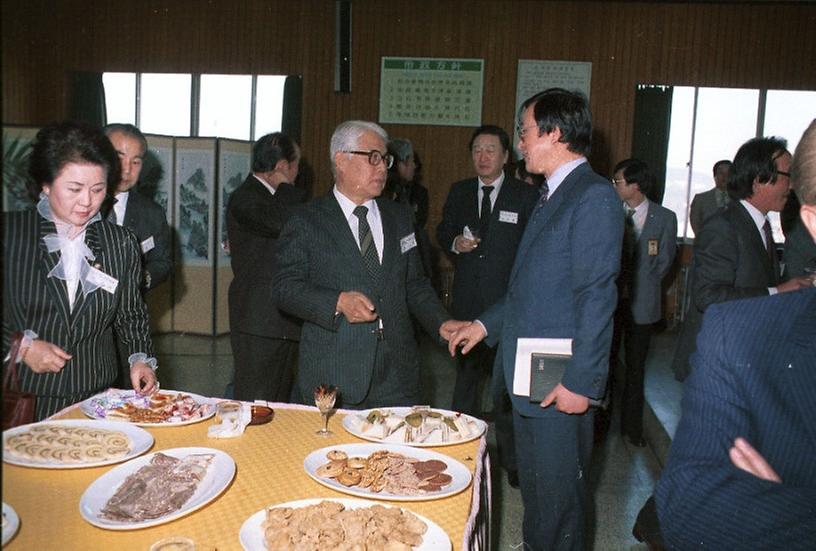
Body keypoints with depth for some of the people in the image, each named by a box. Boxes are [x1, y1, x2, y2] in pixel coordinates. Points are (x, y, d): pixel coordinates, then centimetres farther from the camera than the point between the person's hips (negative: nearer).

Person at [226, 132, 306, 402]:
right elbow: (282, 223, -31)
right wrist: (286, 186, -14)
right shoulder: (244, 198, -12)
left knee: (279, 402, 15)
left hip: (286, 320, 9)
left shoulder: (278, 197, 17)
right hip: (259, 322, -9)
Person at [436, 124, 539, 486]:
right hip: (467, 302, 4)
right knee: (465, 377, 16)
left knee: (507, 384, -1)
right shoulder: (458, 192, 10)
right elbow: (442, 232, 18)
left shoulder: (526, 197, -2)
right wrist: (455, 243, -6)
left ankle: (511, 459, 12)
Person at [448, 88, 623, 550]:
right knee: (534, 491, 20)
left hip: (560, 385, -9)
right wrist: (487, 324, 18)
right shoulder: (553, 198, 16)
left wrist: (580, 382, -21)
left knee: (557, 499, 4)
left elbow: (597, 297, -20)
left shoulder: (594, 196, -14)